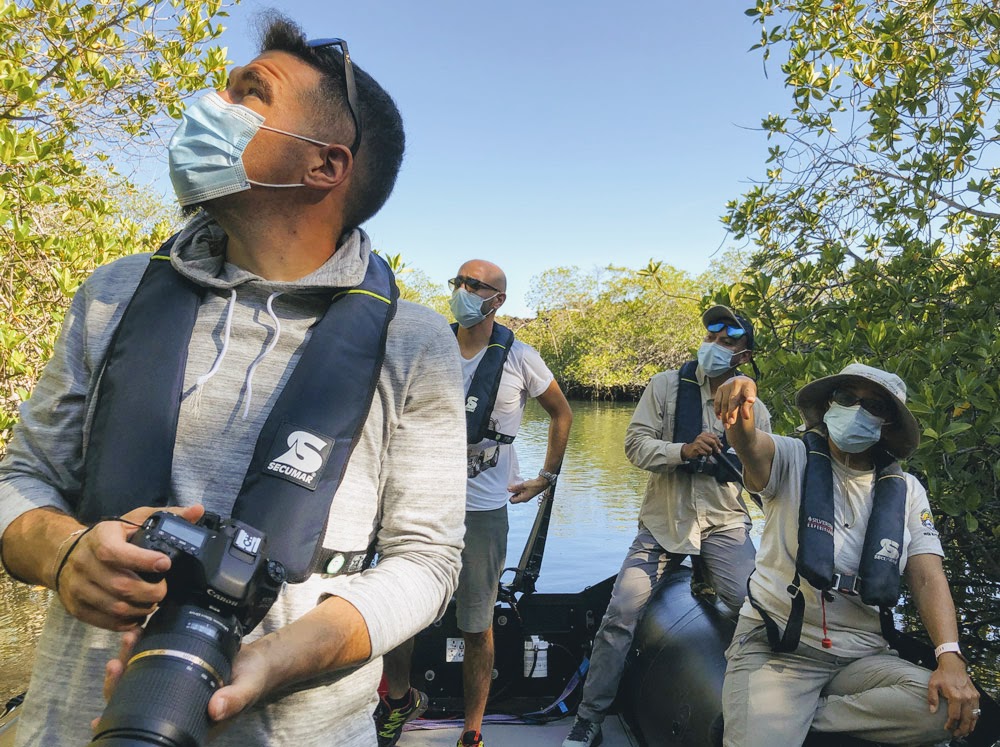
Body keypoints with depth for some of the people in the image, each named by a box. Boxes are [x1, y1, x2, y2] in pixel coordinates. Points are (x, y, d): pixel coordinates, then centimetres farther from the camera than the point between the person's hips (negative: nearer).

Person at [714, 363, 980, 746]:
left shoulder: (906, 490, 6)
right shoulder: (793, 459, -4)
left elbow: (928, 578, 0)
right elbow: (753, 447, -27)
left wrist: (950, 658, -16)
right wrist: (739, 419, -51)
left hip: (862, 656, 5)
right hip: (775, 647, -5)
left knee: (953, 708, -23)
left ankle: (799, 716, -11)